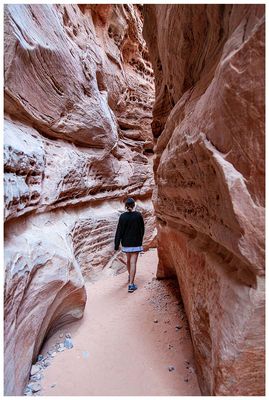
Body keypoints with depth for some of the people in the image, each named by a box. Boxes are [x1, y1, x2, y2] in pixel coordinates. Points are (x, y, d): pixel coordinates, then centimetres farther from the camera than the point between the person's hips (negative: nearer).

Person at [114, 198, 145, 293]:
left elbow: (119, 231, -8)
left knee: (128, 260, 22)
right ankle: (131, 284, -3)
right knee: (133, 262, -1)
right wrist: (140, 239, 18)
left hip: (126, 242, 2)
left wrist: (117, 244, -3)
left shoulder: (123, 216, -8)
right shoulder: (138, 215, -9)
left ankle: (130, 277, 43)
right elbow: (142, 229, 1)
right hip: (136, 242, -2)